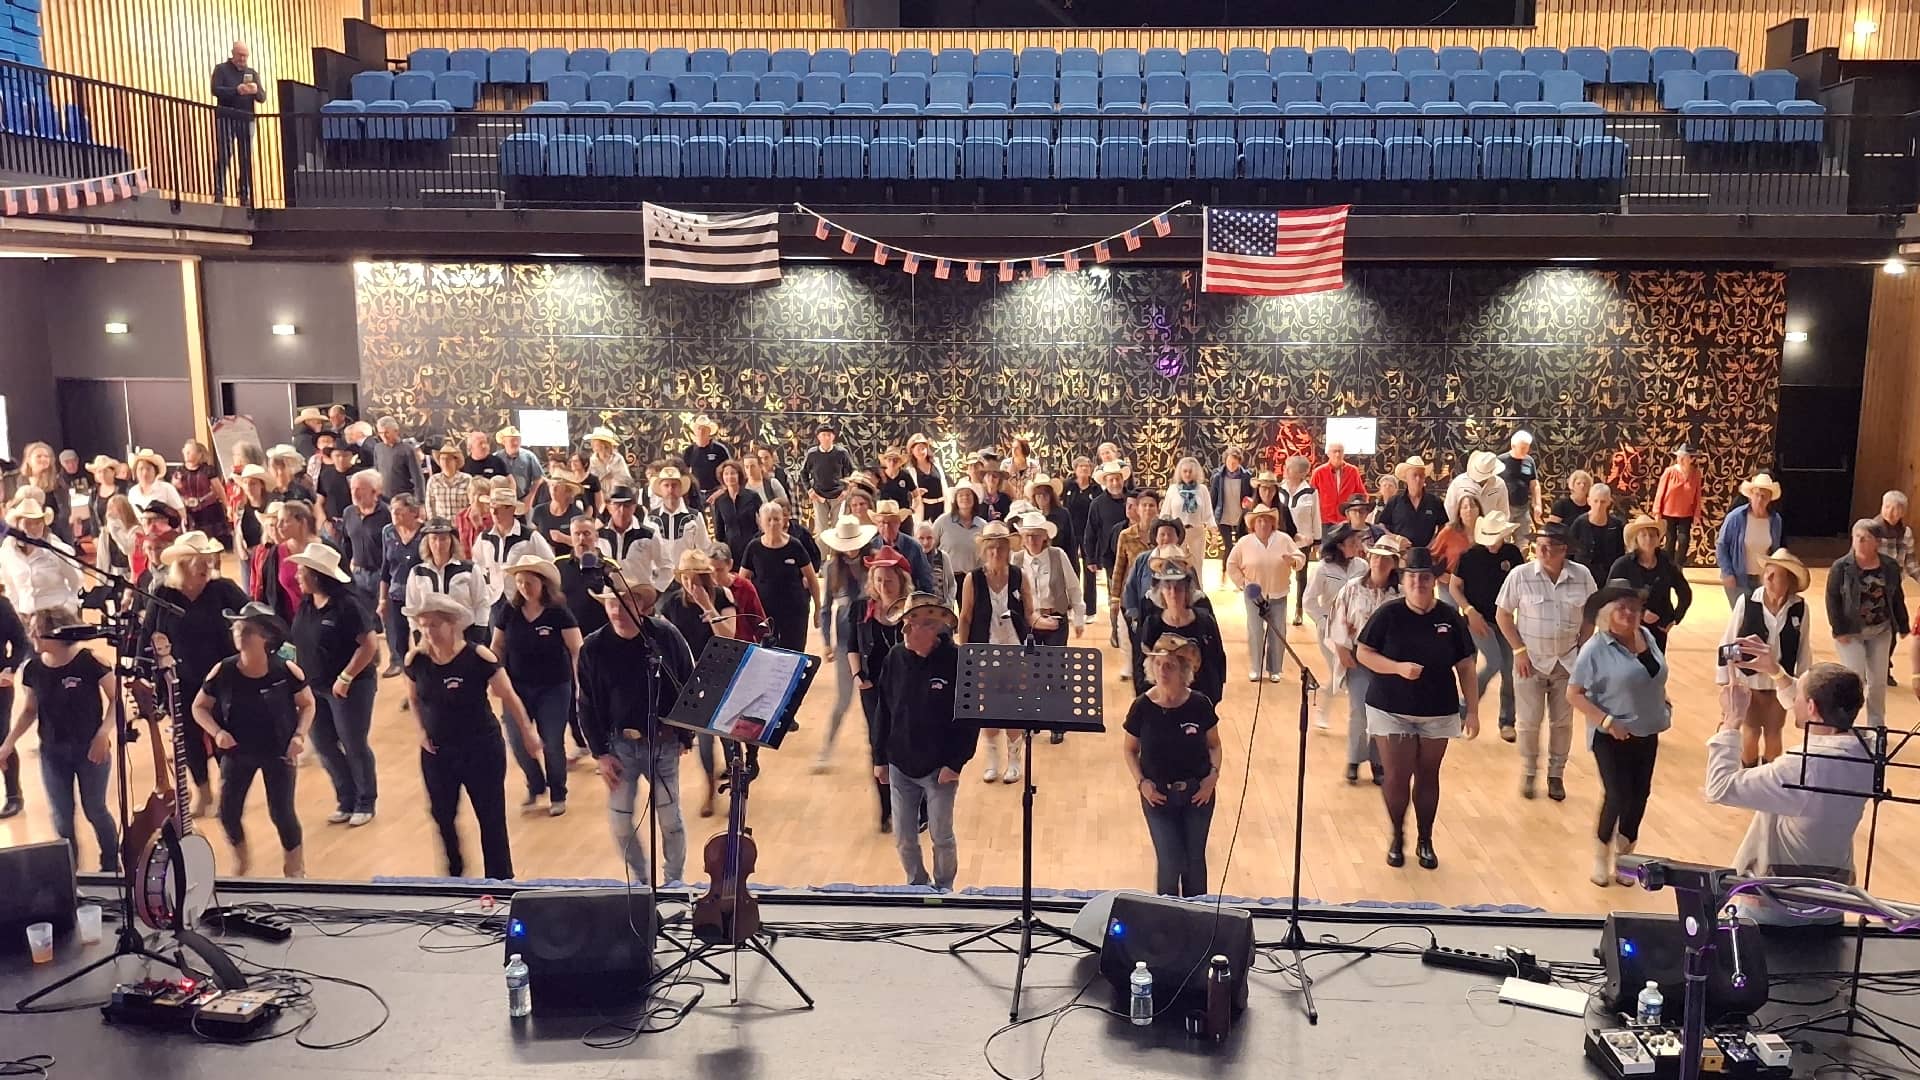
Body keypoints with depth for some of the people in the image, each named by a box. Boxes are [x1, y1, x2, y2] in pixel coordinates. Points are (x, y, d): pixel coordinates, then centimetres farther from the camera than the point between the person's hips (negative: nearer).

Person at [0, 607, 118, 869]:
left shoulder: (89, 661, -18)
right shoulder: (32, 668, -4)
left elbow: (117, 699, -10)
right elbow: (29, 711, 8)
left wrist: (103, 734, -19)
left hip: (91, 749, -4)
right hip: (52, 752, 4)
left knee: (94, 810, 7)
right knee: (60, 817, 9)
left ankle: (111, 866, 26)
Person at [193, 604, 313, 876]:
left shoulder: (286, 671, -17)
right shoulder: (223, 672, -13)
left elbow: (307, 704, -2)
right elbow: (199, 707, 1)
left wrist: (300, 735, -17)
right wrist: (216, 732, -16)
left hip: (279, 752, -2)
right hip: (237, 752, 2)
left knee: (281, 813, -1)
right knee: (228, 813, 3)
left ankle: (295, 869, 24)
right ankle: (240, 864, 34)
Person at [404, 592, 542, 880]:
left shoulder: (478, 657, -19)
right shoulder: (416, 660, -7)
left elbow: (509, 697, -9)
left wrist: (528, 732, -3)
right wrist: (421, 731, 3)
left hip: (482, 750, -4)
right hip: (436, 753, 4)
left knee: (491, 819, 3)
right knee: (442, 816, 14)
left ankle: (501, 885, 17)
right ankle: (453, 877, 37)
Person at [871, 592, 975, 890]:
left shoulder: (956, 662, -16)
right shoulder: (896, 658, -5)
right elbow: (883, 711, 4)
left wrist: (956, 763, -13)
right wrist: (880, 758, 5)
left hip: (939, 769, -3)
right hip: (899, 766, 4)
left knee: (941, 835, 9)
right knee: (903, 838, 12)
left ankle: (944, 889, 31)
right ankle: (916, 886, 35)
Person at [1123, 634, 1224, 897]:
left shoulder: (1199, 704, -11)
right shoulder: (1142, 706, -12)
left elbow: (1214, 745, 4)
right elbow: (1129, 750, 1)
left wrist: (1213, 775, -11)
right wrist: (1141, 782, -12)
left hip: (1197, 794, 1)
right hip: (1158, 795, -1)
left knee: (1195, 859, 12)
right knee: (1170, 861, -2)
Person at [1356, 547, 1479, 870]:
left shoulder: (1450, 617, -2)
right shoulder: (1388, 614, -8)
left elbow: (1465, 668, 2)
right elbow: (1363, 653, -6)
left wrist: (1472, 710, -1)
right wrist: (1398, 667, -20)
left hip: (1437, 712, 2)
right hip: (1391, 710, -2)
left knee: (1428, 777, 10)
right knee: (1397, 777, -1)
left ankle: (1425, 841, 27)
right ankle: (1397, 837, 22)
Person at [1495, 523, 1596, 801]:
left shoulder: (1582, 576, -6)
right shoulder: (1520, 575, -12)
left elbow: (1590, 614, 6)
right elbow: (1503, 614, -4)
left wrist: (1582, 648, -1)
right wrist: (1519, 650, -8)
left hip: (1568, 661, 2)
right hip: (1531, 660, -1)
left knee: (1562, 721, 10)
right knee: (1529, 721, 4)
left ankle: (1556, 774, 25)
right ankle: (1528, 772, 24)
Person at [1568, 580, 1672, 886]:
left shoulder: (1647, 636, 1)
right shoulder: (1596, 648, -17)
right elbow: (1573, 693, -16)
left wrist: (1664, 706, 6)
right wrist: (1607, 721, -22)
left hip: (1646, 733, 6)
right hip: (1613, 736, -6)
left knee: (1639, 794, 11)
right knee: (1617, 795, -5)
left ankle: (1624, 854, 28)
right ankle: (1601, 854, 18)